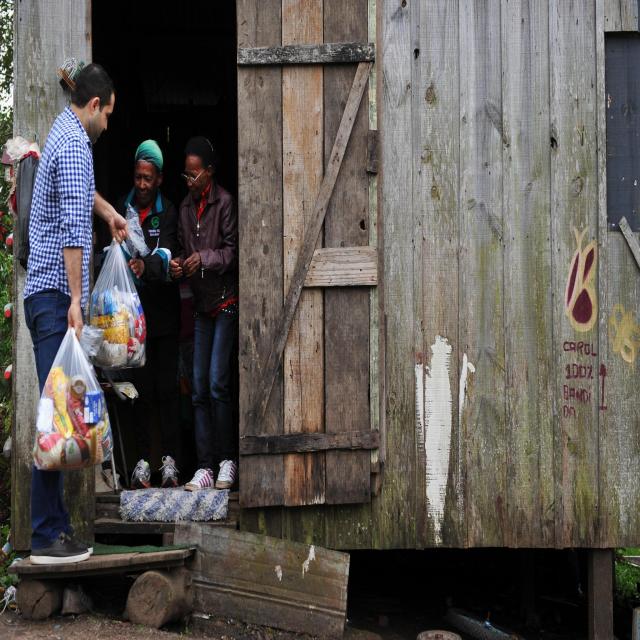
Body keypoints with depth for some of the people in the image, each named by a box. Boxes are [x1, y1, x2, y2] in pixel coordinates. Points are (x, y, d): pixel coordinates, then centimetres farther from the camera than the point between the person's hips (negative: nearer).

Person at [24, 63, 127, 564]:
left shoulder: (65, 132, 21)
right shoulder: (75, 145, -11)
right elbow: (72, 228, -21)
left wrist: (111, 214, 57)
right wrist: (75, 299, -25)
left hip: (45, 294, 10)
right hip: (56, 296, -10)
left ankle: (56, 524, 11)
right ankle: (47, 536, -11)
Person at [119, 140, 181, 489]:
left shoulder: (168, 212, 2)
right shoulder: (122, 208, 10)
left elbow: (166, 254, -12)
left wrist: (146, 265, -32)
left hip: (163, 309, -2)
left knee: (167, 388, -2)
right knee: (141, 388, 3)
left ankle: (170, 461, 3)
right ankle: (142, 461, 8)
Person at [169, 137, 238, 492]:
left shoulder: (224, 202, -8)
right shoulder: (185, 207, 11)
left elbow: (232, 252, -9)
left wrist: (204, 259, -22)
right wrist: (178, 264, -5)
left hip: (225, 302, -6)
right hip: (201, 303, 6)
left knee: (217, 384, -9)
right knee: (199, 388, 2)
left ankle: (227, 460, 3)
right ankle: (204, 466, 5)